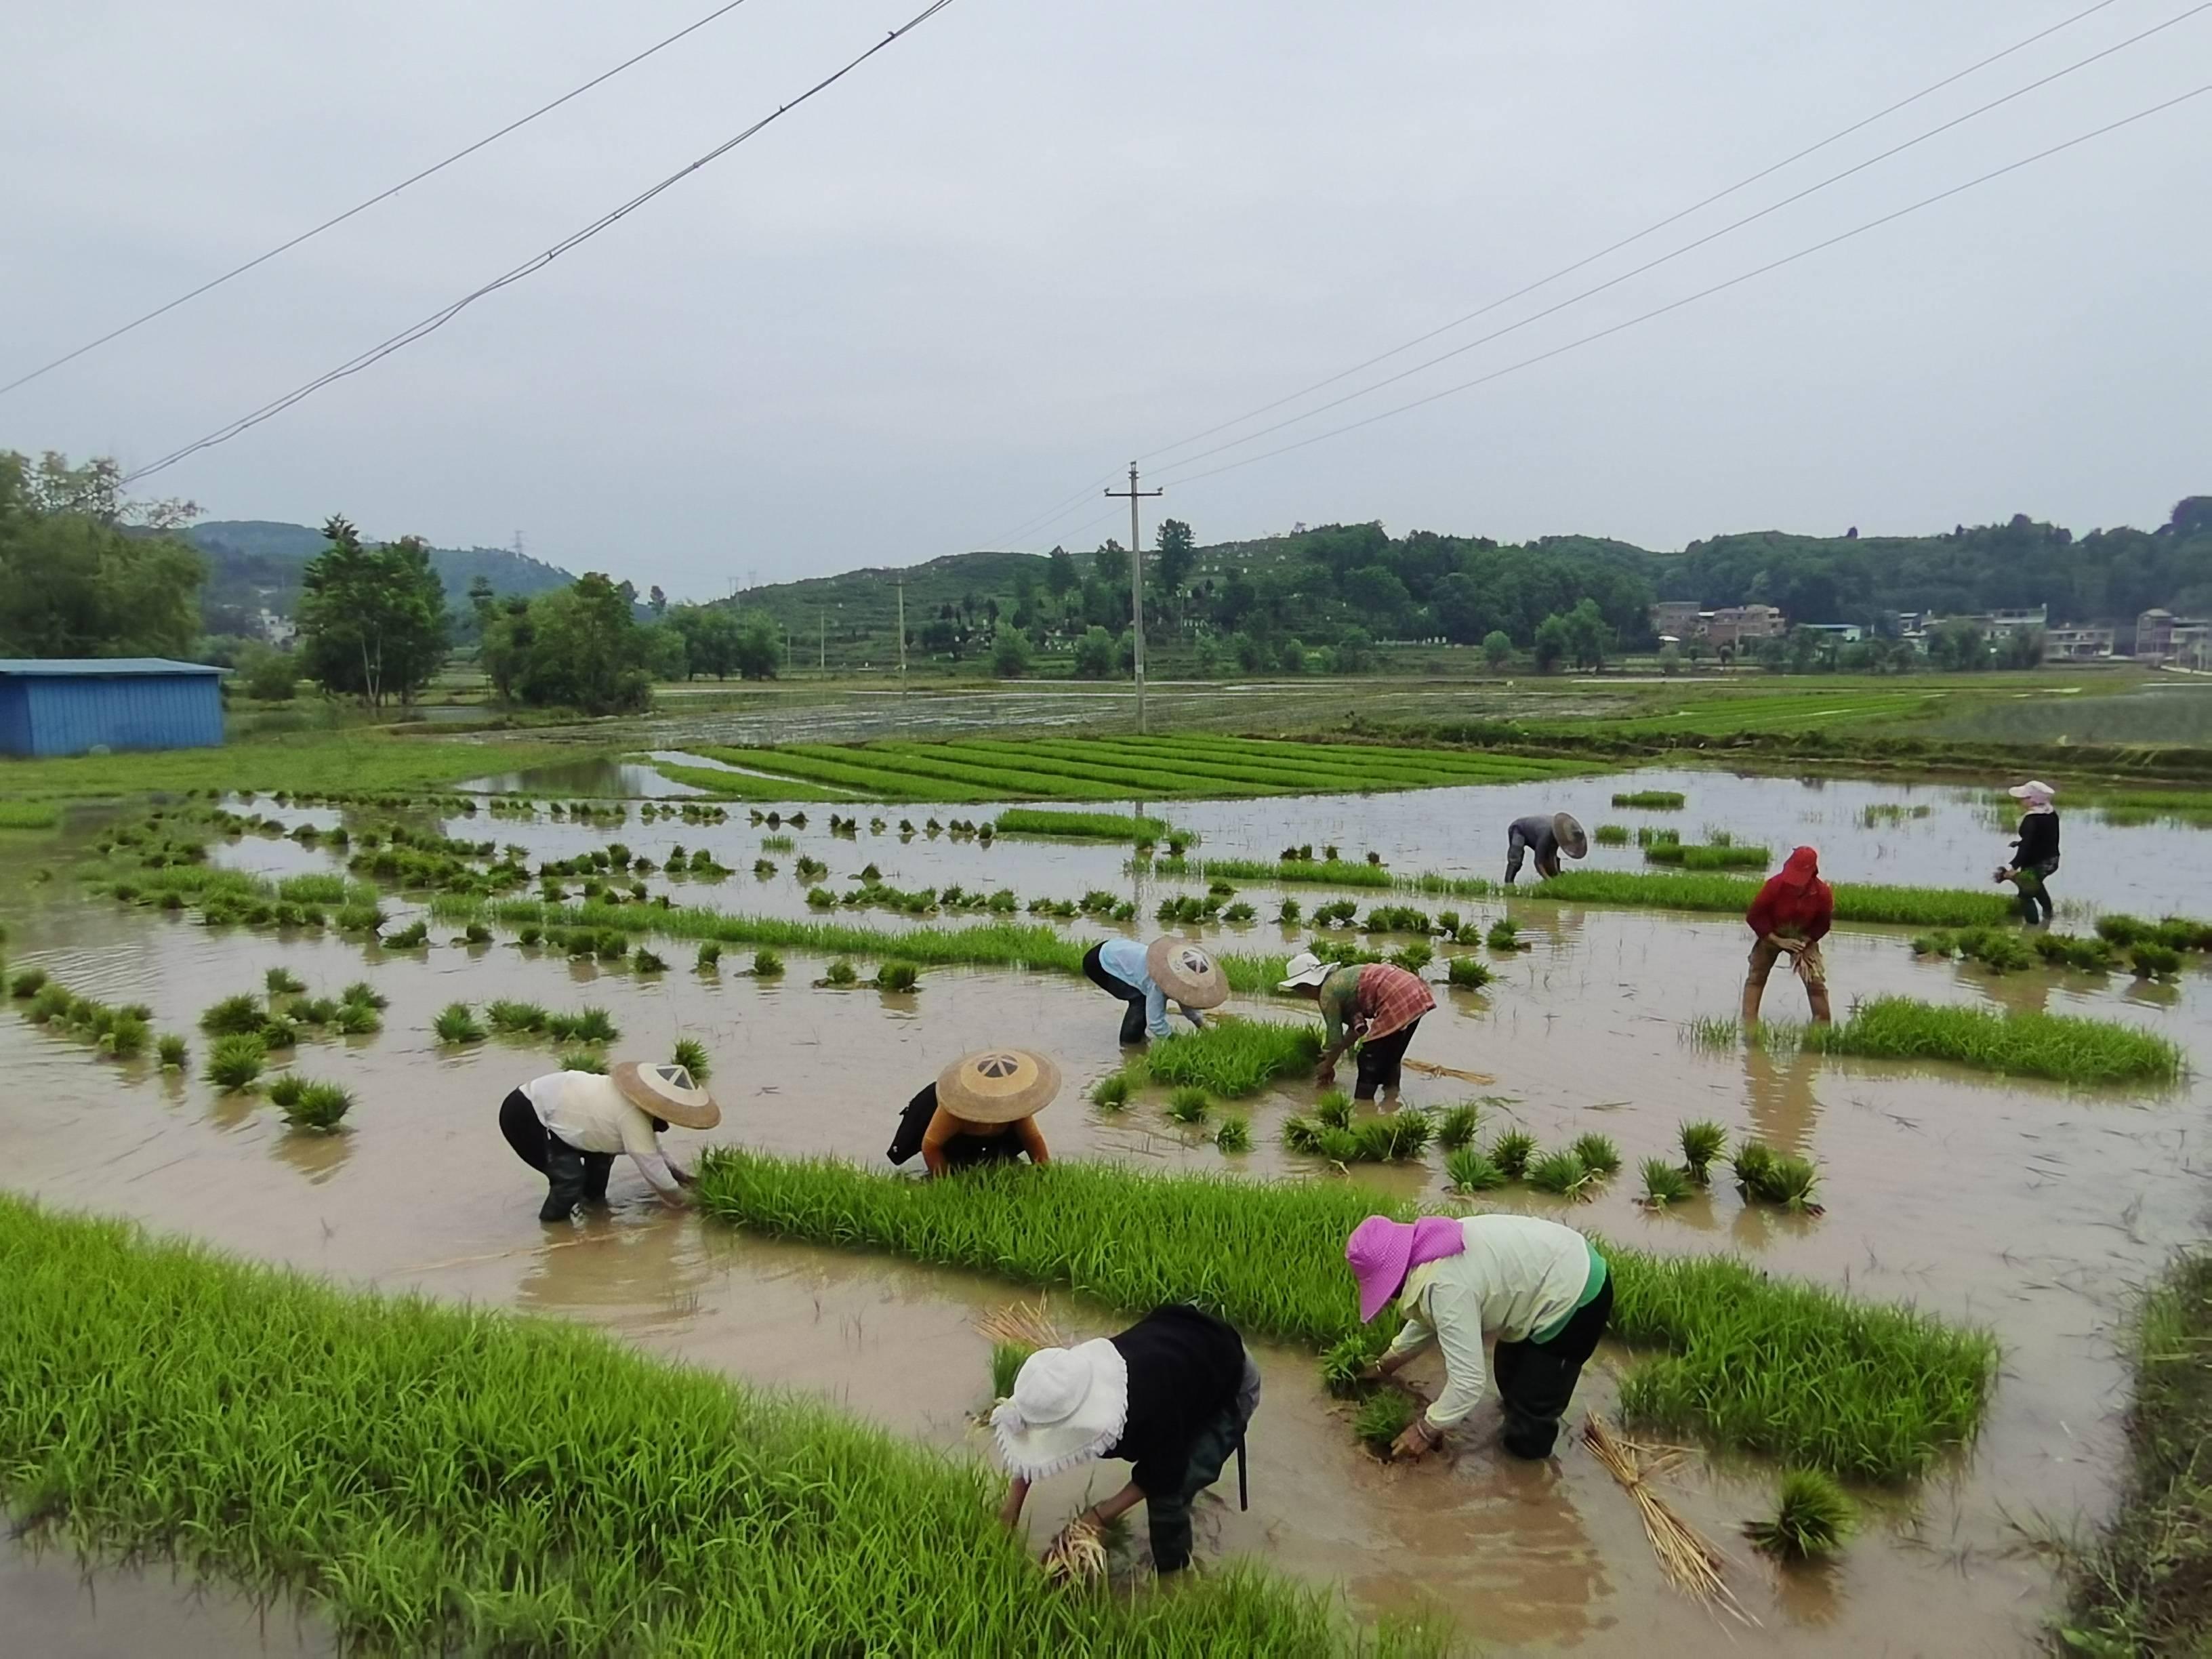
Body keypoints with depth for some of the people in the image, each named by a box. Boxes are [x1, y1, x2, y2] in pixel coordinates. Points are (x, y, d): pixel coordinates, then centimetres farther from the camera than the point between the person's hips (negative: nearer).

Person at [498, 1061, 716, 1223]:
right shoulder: (632, 1116, -28)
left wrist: (675, 1172, 14)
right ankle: (551, 1225, 5)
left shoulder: (637, 1102, -1)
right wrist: (682, 1202, -10)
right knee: (570, 1178, -17)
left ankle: (594, 1203, 29)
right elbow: (651, 1166, -21)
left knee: (603, 1147, 14)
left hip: (545, 1100, 10)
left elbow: (650, 1146, 18)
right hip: (523, 1116, -10)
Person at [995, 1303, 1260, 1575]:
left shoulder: (1151, 1413, -45)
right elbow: (1033, 1449, -7)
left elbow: (1165, 1475, -24)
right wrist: (1012, 1505, -8)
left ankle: (1171, 1574, 14)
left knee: (1167, 1495, -13)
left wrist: (1099, 1515, -22)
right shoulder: (1075, 1375, -26)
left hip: (1229, 1392, -6)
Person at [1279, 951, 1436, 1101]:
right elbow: (1358, 1027, 23)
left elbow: (1335, 1038, 1)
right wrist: (1331, 1056, 29)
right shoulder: (1341, 979, 22)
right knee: (1391, 1057, 24)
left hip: (1398, 1002, -9)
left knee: (1370, 1062, 4)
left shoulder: (1328, 993, -3)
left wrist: (1328, 1066, 18)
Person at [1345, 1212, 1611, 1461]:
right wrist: (1384, 1365, 27)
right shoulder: (1427, 1254, -1)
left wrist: (1426, 1431, -14)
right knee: (1511, 1373, 30)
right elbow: (1427, 1319, 18)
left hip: (1575, 1298, -9)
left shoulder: (1445, 1286, -31)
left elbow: (1468, 1383, -29)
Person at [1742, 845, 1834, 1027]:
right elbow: (1754, 916, -22)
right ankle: (1749, 1024, -2)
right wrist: (1778, 941, -24)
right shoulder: (1775, 884, -31)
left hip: (1804, 939, 1)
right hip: (1771, 936, -1)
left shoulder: (1823, 893, -26)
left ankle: (1823, 1027, 3)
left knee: (1816, 981, -7)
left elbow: (1822, 924, -8)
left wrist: (1803, 943, -20)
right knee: (1756, 976, -3)